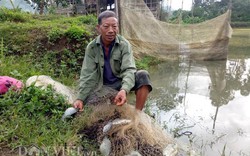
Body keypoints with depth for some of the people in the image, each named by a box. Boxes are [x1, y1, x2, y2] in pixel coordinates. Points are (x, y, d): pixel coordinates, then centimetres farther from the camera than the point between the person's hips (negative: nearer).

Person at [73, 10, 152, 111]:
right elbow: (87, 75, -12)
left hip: (122, 82, -1)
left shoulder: (124, 44, -15)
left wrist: (124, 90, -46)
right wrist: (80, 98, -24)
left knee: (143, 75, -28)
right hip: (103, 86, 1)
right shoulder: (92, 47, -10)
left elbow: (128, 69, -25)